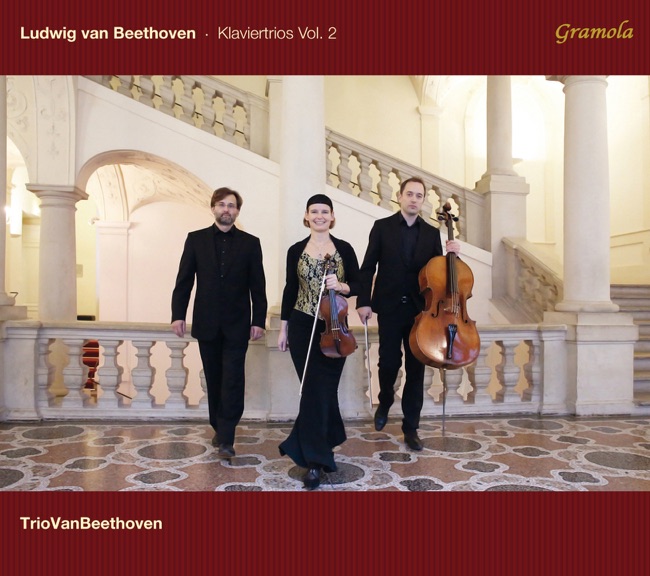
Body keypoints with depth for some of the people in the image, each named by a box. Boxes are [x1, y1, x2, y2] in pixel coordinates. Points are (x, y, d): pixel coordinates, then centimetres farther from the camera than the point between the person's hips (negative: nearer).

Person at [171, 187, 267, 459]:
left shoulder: (250, 243, 2)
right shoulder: (196, 239, 5)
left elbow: (257, 285, 1)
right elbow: (184, 280, 3)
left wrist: (258, 320, -4)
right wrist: (178, 314, -5)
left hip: (237, 324, -1)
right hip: (207, 323, 2)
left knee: (232, 380, -5)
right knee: (214, 380, 12)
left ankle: (226, 439, 0)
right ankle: (218, 429, 26)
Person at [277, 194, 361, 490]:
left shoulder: (344, 249, 1)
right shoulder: (295, 251, 4)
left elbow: (357, 285, 3)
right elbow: (290, 290, 7)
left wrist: (341, 285, -18)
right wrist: (283, 328, 6)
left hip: (333, 328, 0)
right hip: (302, 327, 1)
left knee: (321, 389, 2)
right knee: (313, 389, 3)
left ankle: (314, 459, 17)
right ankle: (317, 455, 18)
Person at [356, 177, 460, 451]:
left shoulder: (432, 233, 8)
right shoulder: (382, 227, 1)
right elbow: (368, 267, -2)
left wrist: (450, 255, -10)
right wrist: (363, 301, -10)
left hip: (420, 309, 2)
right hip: (389, 308, -2)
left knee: (416, 369, 5)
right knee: (388, 363, 2)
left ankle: (410, 428, 17)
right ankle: (385, 402, 35)